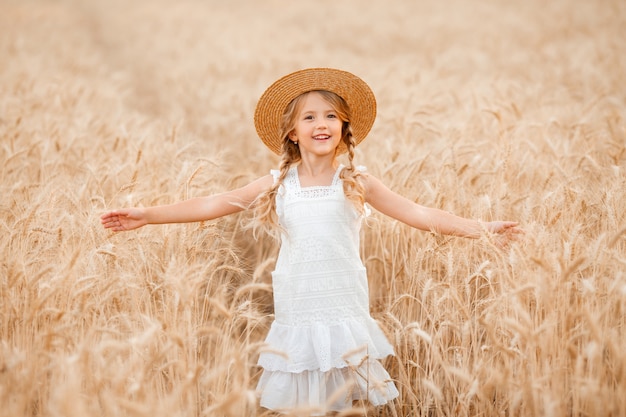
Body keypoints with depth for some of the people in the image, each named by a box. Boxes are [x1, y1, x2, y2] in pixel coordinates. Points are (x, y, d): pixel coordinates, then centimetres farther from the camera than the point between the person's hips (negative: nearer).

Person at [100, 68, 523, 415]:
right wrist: (146, 215, 1)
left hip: (346, 317, -1)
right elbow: (213, 205, 5)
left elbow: (418, 214, -1)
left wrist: (482, 227, -7)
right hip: (296, 318, 1)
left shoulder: (357, 183, 2)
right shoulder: (277, 185, 5)